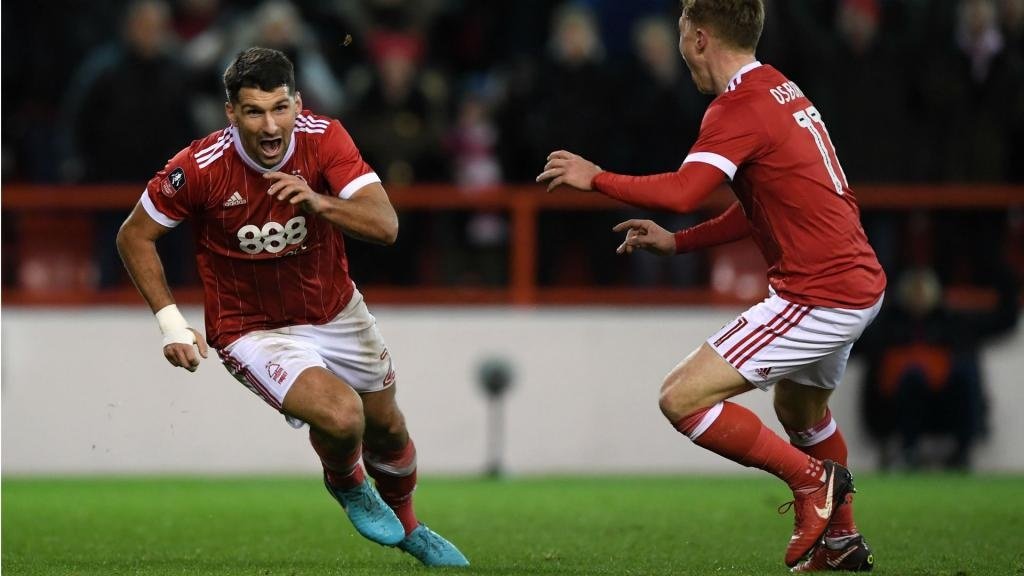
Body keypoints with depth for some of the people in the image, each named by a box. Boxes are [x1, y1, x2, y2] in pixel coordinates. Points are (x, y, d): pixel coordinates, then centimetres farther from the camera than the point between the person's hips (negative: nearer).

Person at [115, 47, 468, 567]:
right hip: (253, 329, -4)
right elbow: (134, 237, -10)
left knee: (386, 426, 19)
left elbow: (385, 226, -26)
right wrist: (171, 322, -15)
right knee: (341, 415, -27)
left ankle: (407, 527, 52)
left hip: (335, 310, 4)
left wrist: (319, 202, -44)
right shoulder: (201, 167, -25)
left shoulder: (324, 138, -18)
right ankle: (346, 484, 12)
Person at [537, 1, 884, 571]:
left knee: (683, 399, -12)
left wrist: (594, 178, -16)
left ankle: (811, 479, -5)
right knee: (799, 407, 33)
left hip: (818, 297, -10)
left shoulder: (740, 108, -15)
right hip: (859, 281, 10)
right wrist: (677, 242, 19)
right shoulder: (781, 90, 15)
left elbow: (681, 192, -29)